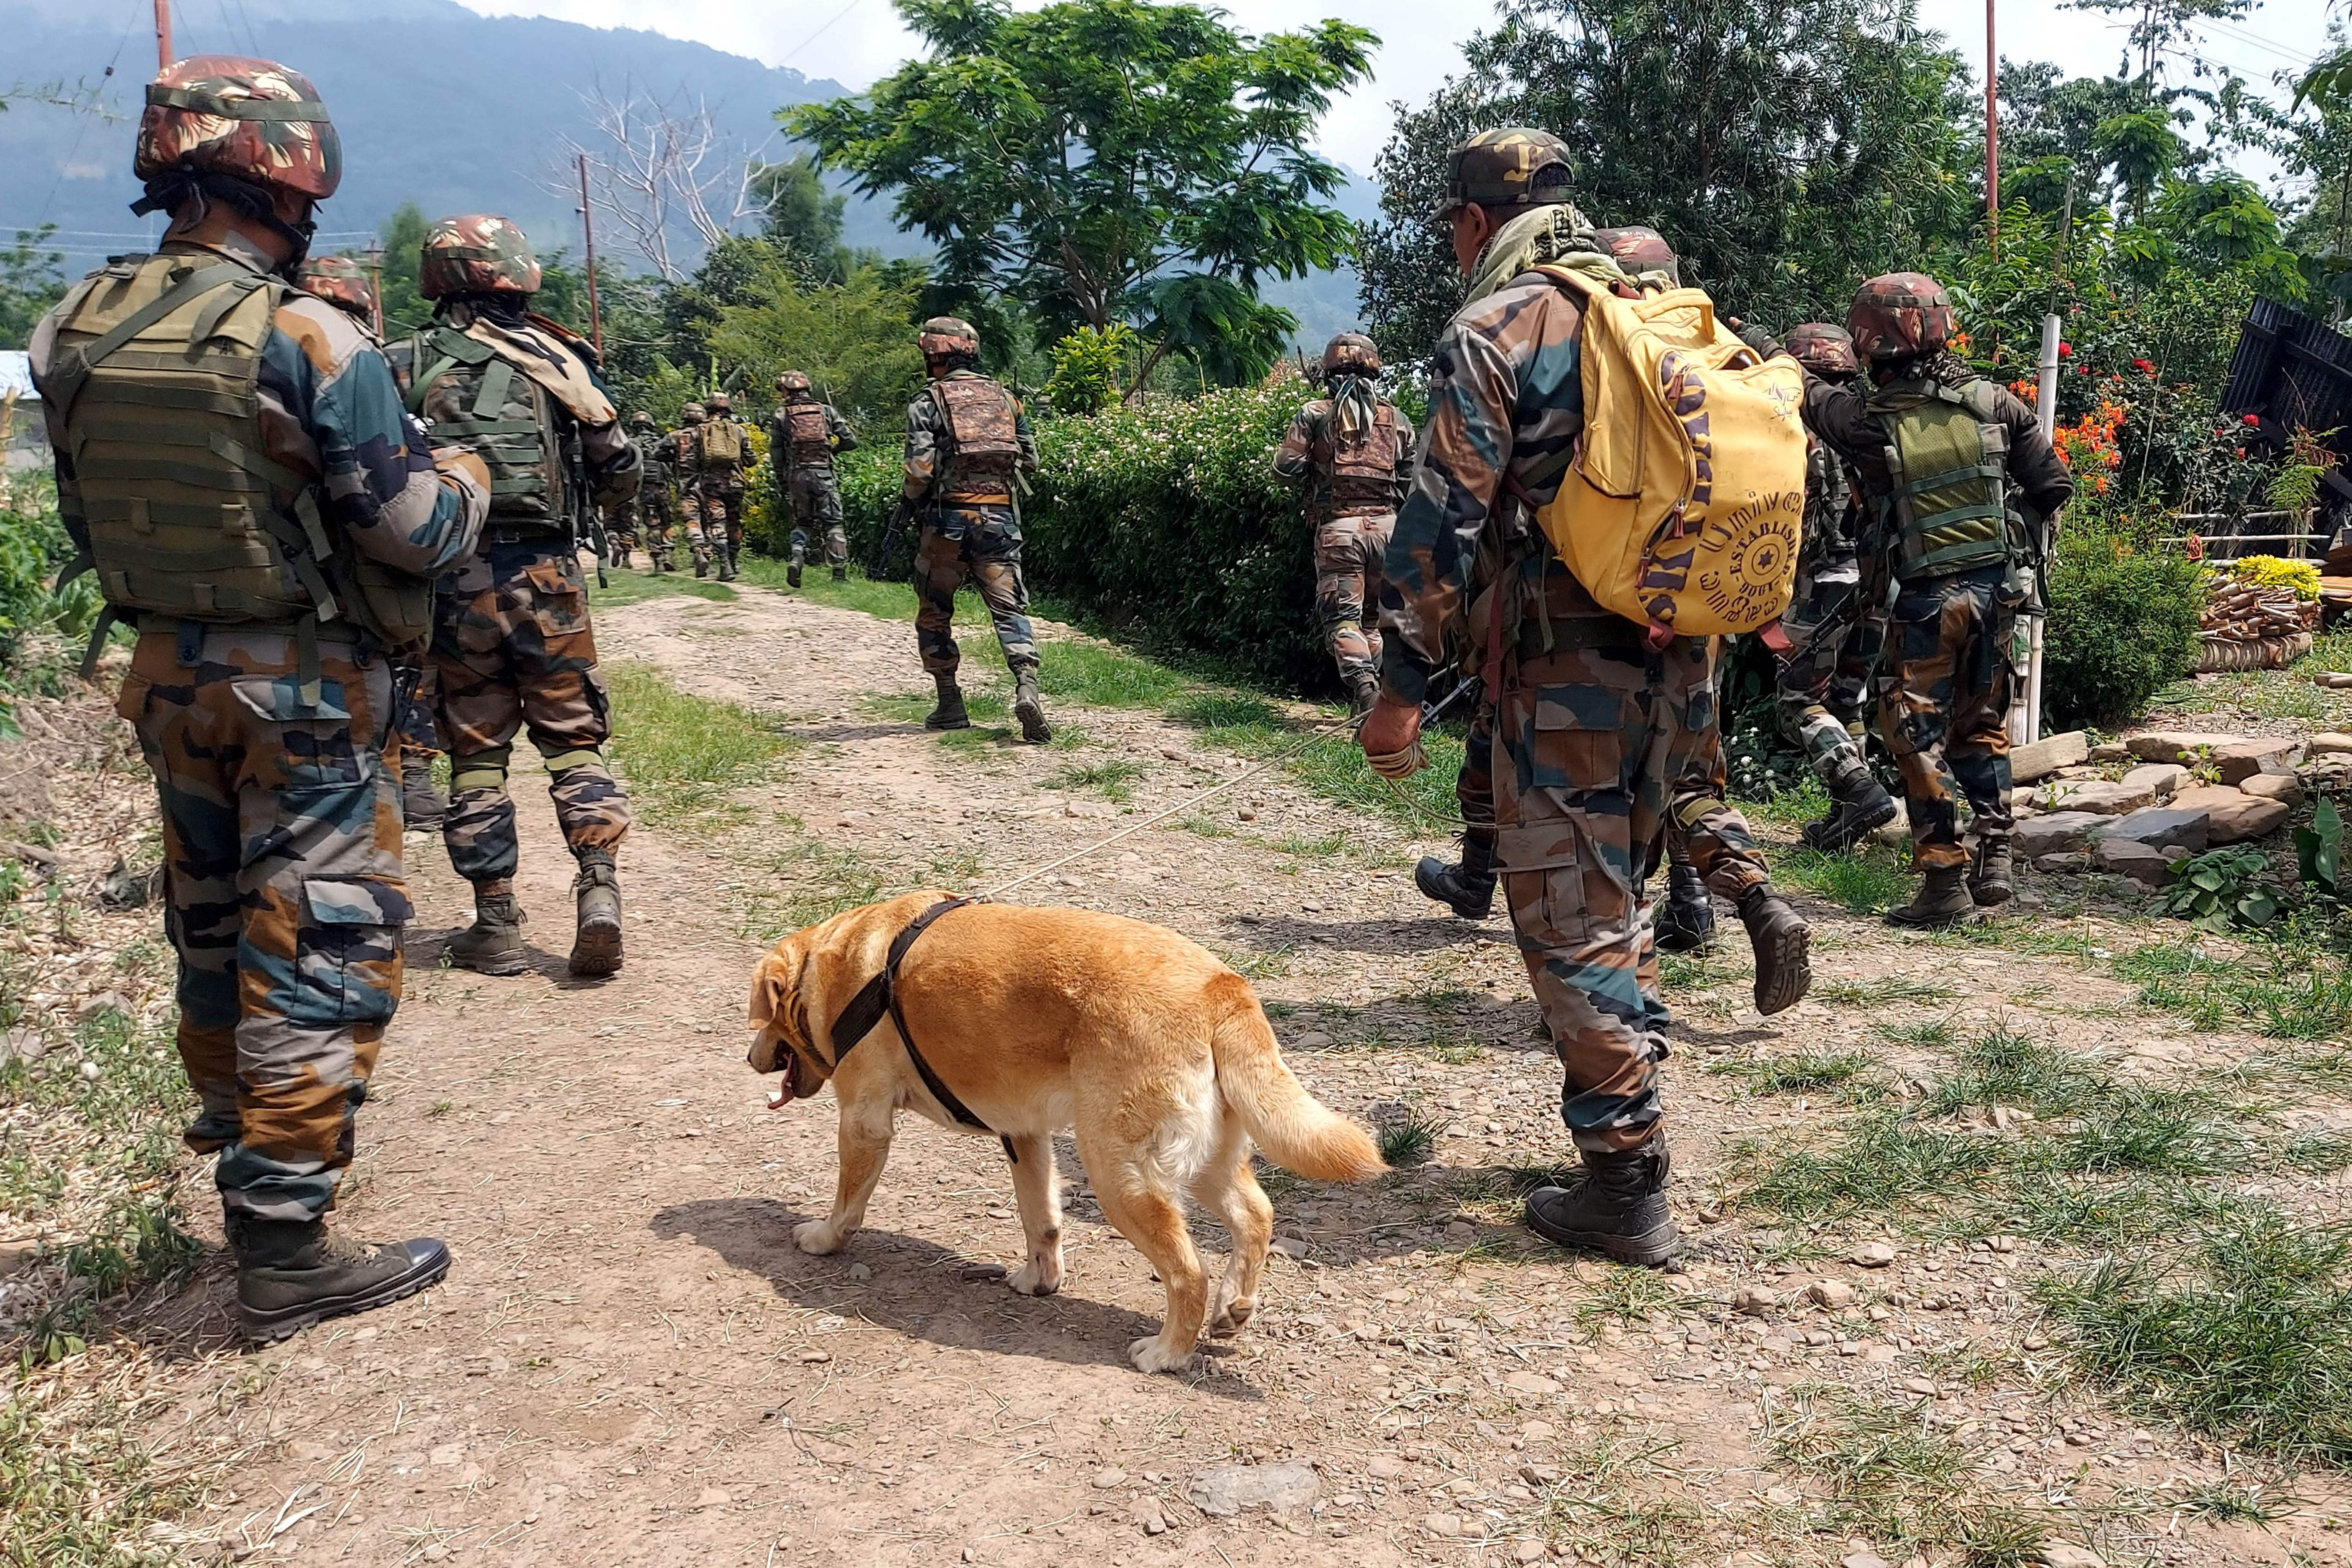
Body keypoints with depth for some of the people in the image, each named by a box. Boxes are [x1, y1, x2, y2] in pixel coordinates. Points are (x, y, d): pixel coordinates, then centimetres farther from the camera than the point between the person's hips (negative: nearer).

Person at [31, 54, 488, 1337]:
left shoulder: (73, 333, 0)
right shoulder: (310, 340, -19)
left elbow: (86, 521, 10)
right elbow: (415, 533, -16)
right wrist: (464, 476, 4)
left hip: (167, 673, 7)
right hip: (305, 688, -6)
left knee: (210, 916, 24)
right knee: (317, 945, 1)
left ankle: (230, 1117, 48)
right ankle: (283, 1246, 5)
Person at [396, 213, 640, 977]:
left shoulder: (405, 365, 2)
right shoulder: (556, 359, 1)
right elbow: (621, 472, 3)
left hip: (451, 578, 1)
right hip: (544, 575, -1)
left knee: (477, 753, 10)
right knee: (574, 739, 9)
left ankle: (496, 923, 12)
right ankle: (599, 887, -8)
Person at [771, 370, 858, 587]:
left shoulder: (782, 415, 5)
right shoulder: (827, 411, 6)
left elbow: (776, 452, 3)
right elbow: (851, 441, 3)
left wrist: (781, 486, 9)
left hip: (796, 475, 1)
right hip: (824, 474, -1)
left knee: (803, 522, 17)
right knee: (833, 524, 5)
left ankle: (797, 557, -6)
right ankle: (840, 573, -1)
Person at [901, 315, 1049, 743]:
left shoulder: (928, 402, -2)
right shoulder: (1004, 397, 11)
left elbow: (920, 468, -12)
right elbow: (1030, 460, 13)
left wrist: (913, 499, 6)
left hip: (949, 518, -3)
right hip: (1000, 517, 3)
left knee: (934, 612, 13)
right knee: (1009, 608, 1)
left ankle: (950, 705, 15)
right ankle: (1027, 687, -22)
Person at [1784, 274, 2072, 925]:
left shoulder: (1870, 419, -9)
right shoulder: (1992, 401, 0)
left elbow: (1809, 393, 11)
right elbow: (2053, 485, 4)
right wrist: (2024, 550, 19)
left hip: (1928, 598, -4)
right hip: (1999, 587, 4)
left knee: (1920, 737, 5)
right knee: (1982, 726, 20)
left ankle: (1945, 882, 4)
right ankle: (1995, 862, 18)